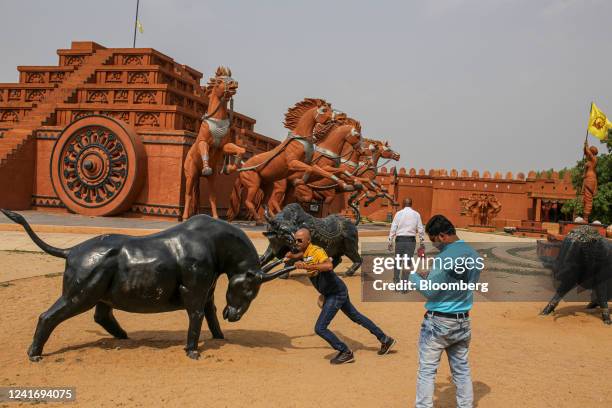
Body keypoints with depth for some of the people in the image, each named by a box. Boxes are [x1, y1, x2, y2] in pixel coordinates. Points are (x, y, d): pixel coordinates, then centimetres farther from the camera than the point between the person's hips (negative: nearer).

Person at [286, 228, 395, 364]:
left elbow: (329, 266, -45)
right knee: (356, 317, 23)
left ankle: (346, 353, 5)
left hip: (336, 293, -10)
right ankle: (385, 340, 37)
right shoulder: (305, 252, 3)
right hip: (334, 292, 10)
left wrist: (307, 266, -46)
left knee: (320, 328, -10)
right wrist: (292, 256, 12)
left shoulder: (317, 251, -25)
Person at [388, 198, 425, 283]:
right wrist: (422, 243, 10)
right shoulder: (416, 214, 3)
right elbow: (420, 230, 3)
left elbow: (393, 229, -1)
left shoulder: (399, 213, 1)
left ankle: (396, 279, 16)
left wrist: (390, 242, 4)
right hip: (411, 240, 0)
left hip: (400, 239, 0)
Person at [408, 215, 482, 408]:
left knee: (427, 371, 3)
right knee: (462, 369, 17)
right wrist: (430, 275, 13)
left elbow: (430, 292, -18)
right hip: (463, 322, 7)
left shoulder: (445, 257, -21)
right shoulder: (475, 256, 3)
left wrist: (414, 276, -1)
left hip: (438, 323, -7)